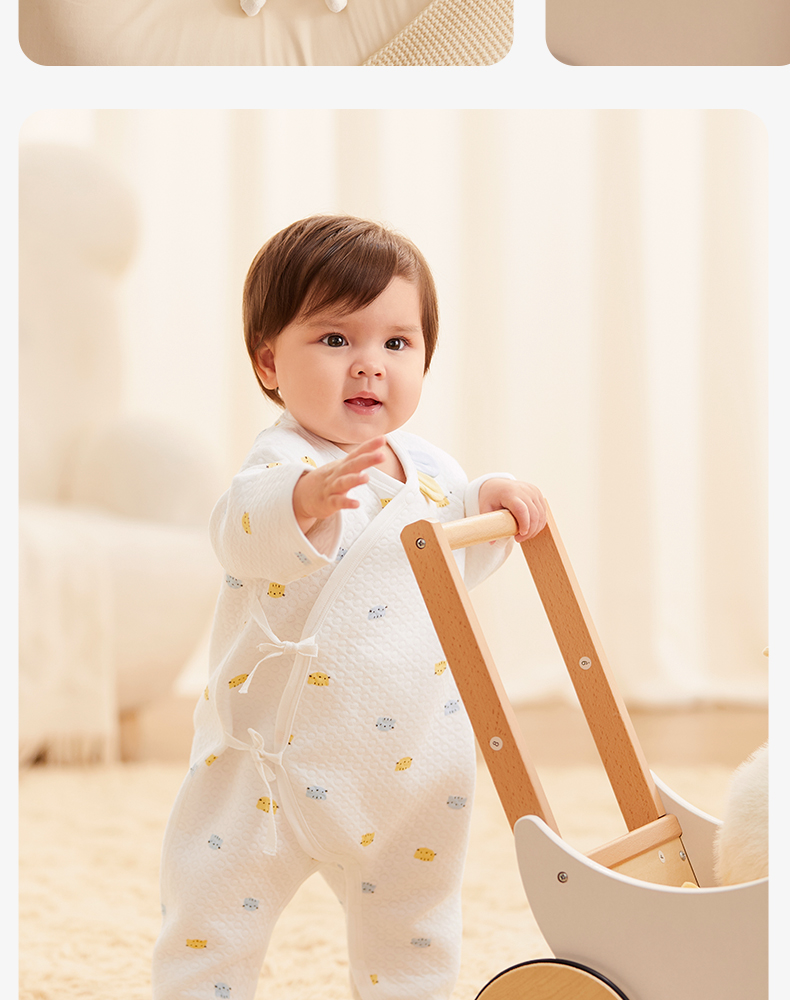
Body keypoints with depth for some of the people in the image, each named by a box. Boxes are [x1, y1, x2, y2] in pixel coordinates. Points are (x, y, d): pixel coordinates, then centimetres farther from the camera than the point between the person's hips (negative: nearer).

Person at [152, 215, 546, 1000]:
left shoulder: (431, 473, 4)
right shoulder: (285, 461, -19)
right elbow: (241, 535, -41)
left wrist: (489, 505, -1)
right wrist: (305, 501, -62)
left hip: (410, 773, 6)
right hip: (276, 762, -6)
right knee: (212, 929, 3)